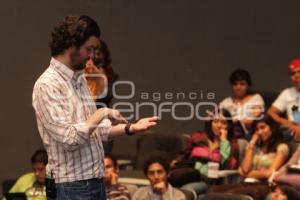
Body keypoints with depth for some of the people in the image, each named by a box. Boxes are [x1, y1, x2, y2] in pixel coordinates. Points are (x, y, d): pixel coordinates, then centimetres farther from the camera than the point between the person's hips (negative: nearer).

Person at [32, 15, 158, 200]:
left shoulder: (79, 79, 13)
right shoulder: (47, 85, -14)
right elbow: (69, 138, -22)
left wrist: (131, 128, 6)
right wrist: (102, 113, -14)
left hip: (96, 182, 9)